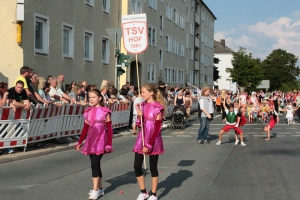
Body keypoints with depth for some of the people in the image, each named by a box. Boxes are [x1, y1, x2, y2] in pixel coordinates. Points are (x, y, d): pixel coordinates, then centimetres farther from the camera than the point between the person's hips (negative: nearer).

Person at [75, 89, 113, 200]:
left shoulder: (105, 111, -7)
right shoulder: (88, 112, 8)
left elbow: (109, 129, -7)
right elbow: (86, 129, 13)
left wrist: (109, 144, -11)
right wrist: (80, 142, 12)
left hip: (101, 141, -5)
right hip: (91, 141, 5)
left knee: (94, 164, -13)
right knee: (95, 164, 9)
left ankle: (95, 190, -9)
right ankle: (100, 188, 20)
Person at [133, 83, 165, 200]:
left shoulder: (158, 107, -12)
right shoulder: (142, 105, 6)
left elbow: (157, 128, -13)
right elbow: (139, 124, 10)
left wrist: (149, 145, -15)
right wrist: (139, 115, -11)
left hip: (153, 140, -6)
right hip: (142, 138, 6)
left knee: (153, 167, 3)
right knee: (137, 166, 3)